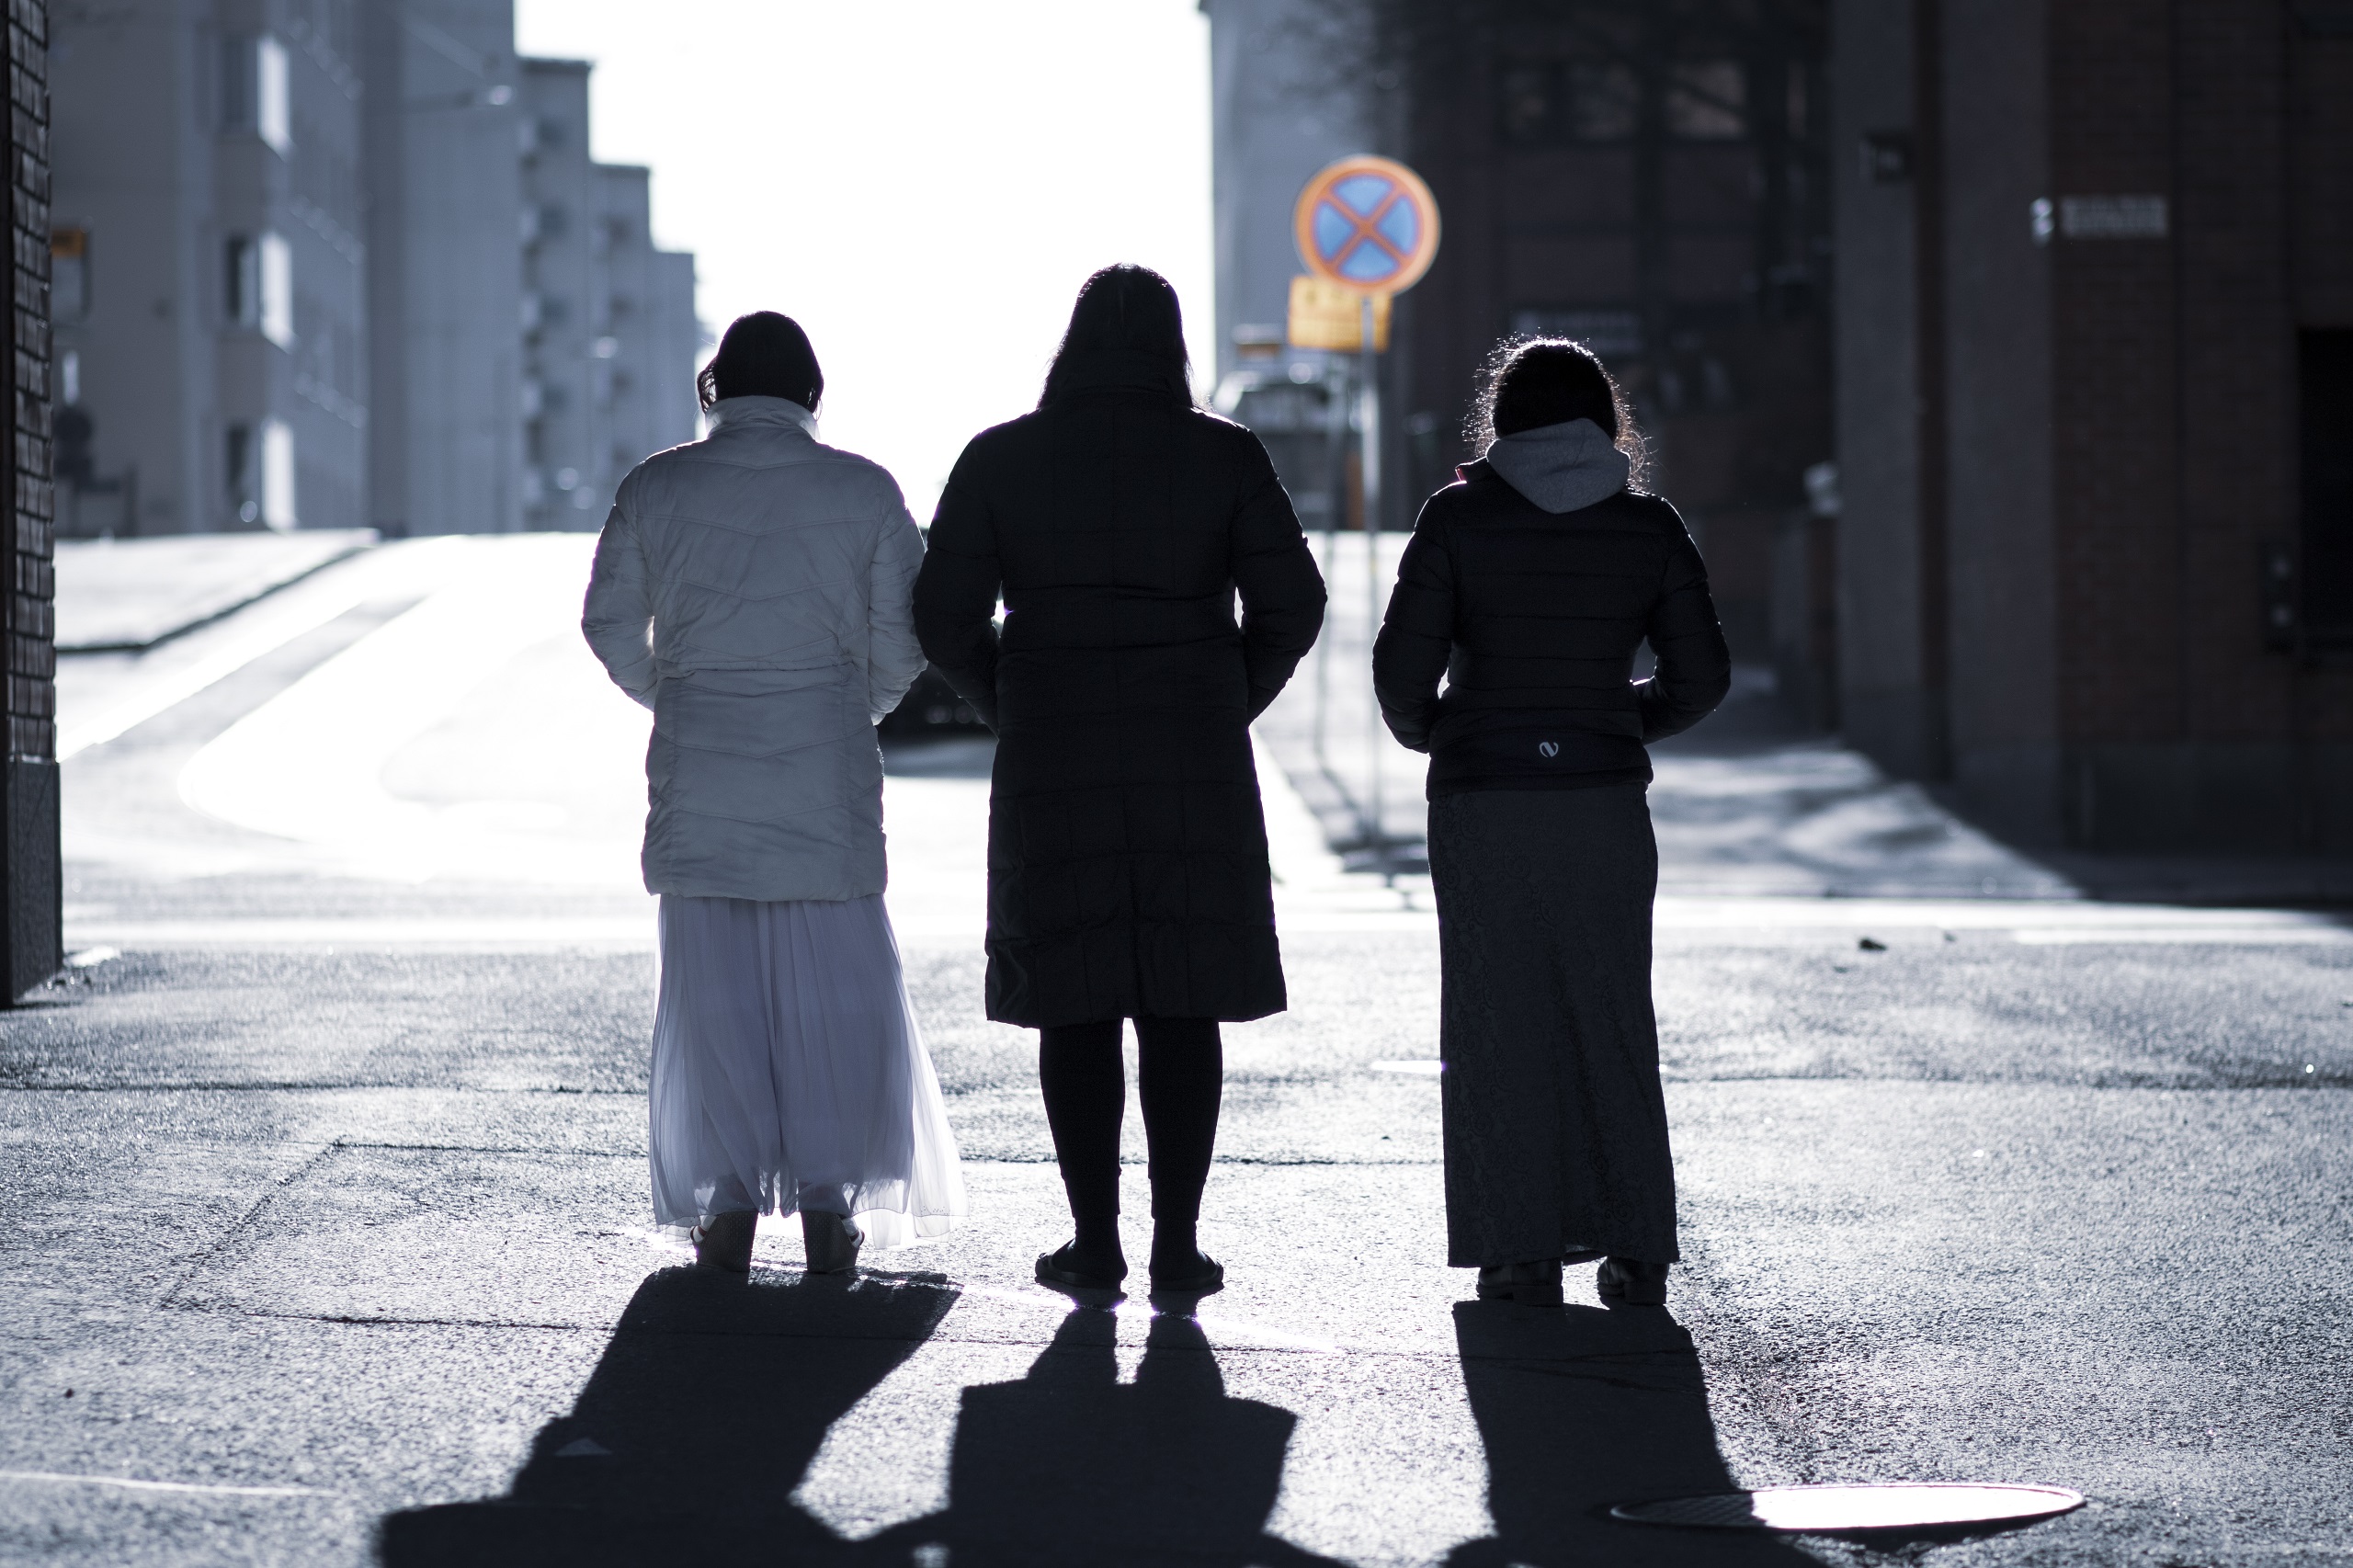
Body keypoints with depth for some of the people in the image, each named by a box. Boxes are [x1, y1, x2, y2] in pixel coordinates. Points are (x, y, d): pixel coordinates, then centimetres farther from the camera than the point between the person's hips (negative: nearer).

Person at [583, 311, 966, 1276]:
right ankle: (827, 1208, 8)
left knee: (713, 989, 7)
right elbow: (902, 643, 0)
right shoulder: (865, 492, -1)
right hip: (826, 778, 0)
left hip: (699, 775, 1)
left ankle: (727, 1211, 7)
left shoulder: (655, 489, 0)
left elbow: (612, 627, 5)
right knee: (832, 993, 7)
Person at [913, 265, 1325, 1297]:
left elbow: (944, 614, -2)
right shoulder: (1222, 455, 0)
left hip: (1051, 760, 0)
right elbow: (1290, 602, -5)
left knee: (1075, 1001, 6)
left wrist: (1009, 712, 12)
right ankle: (1176, 1243, 5)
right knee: (1182, 1003, 5)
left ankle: (1095, 1241, 7)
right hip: (1193, 768, 0)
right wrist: (1229, 707, 8)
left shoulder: (999, 458, 1)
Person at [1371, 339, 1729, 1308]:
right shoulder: (1649, 528, 3)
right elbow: (1700, 677, 3)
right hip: (1606, 798, 2)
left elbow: (1402, 664, -8)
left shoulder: (1460, 518, -4)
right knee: (1611, 1019, 10)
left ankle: (1522, 1253, 4)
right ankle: (1636, 1251, 11)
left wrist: (1422, 731, 13)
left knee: (1499, 1019, 5)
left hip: (1482, 801, -2)